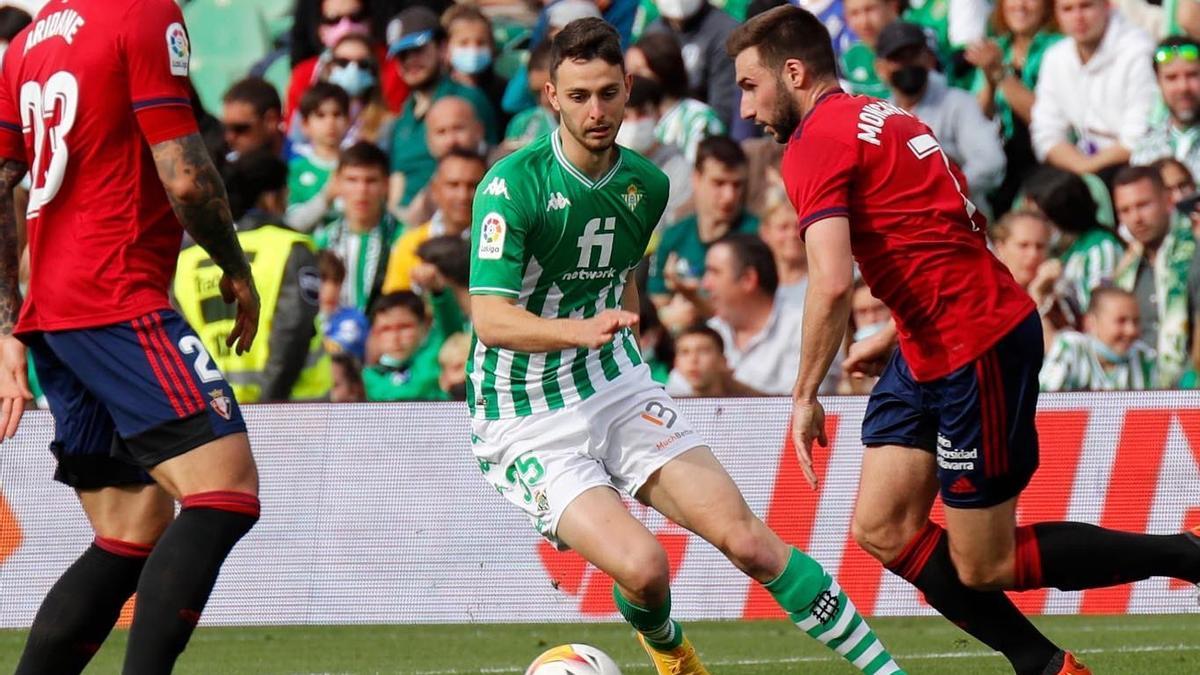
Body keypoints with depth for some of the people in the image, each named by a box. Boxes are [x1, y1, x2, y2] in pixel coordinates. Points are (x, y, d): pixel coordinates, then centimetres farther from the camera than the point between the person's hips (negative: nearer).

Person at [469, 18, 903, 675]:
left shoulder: (646, 183, 3)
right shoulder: (513, 184, -18)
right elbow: (490, 320, -26)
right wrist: (581, 330, -41)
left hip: (619, 391, 5)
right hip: (528, 419, -5)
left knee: (747, 540, -8)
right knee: (641, 565, -22)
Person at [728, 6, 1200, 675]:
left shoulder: (816, 143, -14)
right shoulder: (880, 117, 16)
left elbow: (832, 285, -25)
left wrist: (806, 396, -14)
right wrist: (897, 334, 22)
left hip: (977, 353, -10)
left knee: (984, 566, -1)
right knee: (882, 530, 7)